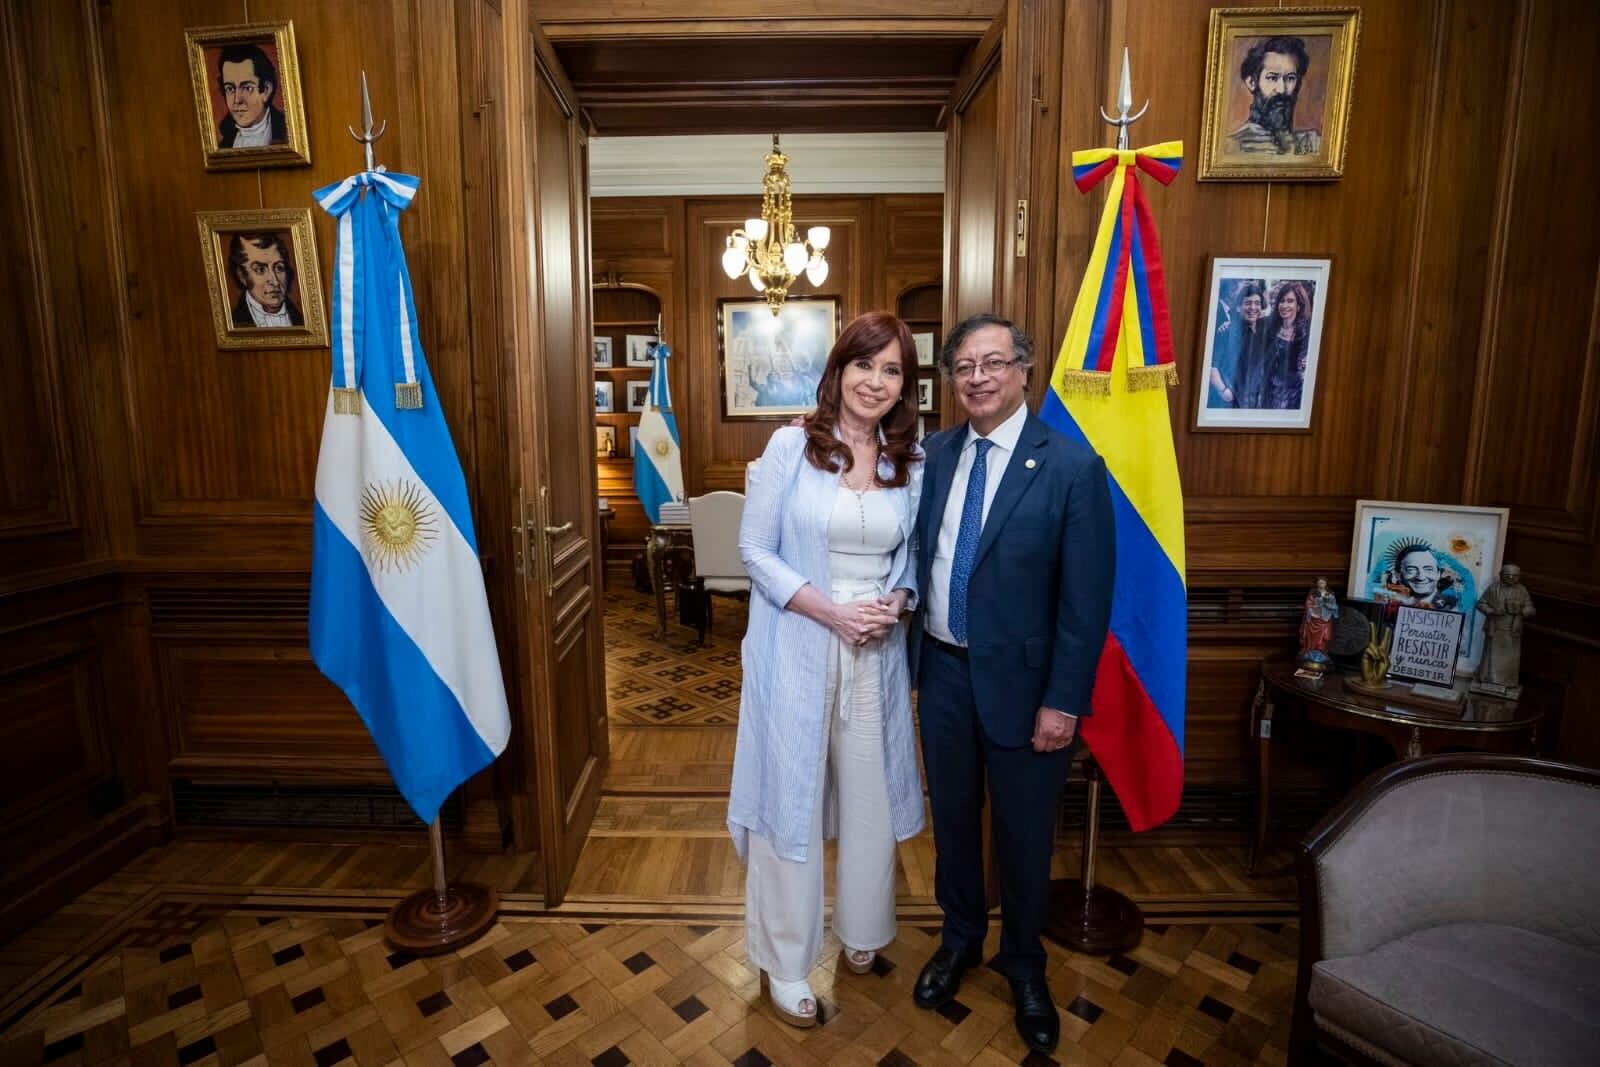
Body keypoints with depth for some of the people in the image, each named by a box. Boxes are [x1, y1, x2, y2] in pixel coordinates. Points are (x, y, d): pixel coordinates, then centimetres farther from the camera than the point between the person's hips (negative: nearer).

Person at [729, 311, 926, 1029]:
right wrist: (830, 611, -16)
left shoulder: (913, 463, 4)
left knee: (871, 793, 16)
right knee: (790, 796, 8)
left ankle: (861, 930, 43)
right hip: (797, 649, -3)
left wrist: (897, 602, -11)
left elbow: (913, 555, 11)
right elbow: (755, 548, -7)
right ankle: (784, 960, 31)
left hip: (877, 653, 4)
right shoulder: (791, 446, -6)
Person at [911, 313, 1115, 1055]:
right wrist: (915, 653, 4)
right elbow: (921, 554, 6)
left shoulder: (1071, 466, -13)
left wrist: (1063, 701, -13)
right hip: (943, 669, 4)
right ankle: (960, 937, 47)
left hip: (1020, 680, -3)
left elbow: (1087, 598, -13)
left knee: (1023, 832, 16)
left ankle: (1023, 964, 43)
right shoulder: (937, 452, 0)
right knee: (953, 816, 21)